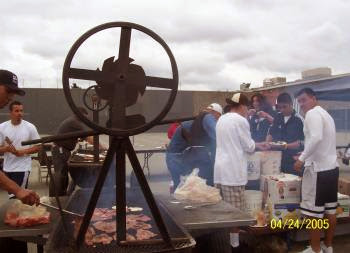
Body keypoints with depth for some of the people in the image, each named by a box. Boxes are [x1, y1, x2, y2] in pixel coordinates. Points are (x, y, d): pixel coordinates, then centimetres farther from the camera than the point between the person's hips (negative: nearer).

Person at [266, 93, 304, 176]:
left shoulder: (298, 120, -8)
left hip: (292, 161, -5)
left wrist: (287, 145, -23)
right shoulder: (278, 117, 9)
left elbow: (302, 142, -10)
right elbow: (271, 133, 18)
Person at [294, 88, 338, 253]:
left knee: (313, 212, -1)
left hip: (318, 169, -10)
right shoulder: (325, 114, 18)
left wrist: (302, 158, -20)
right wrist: (306, 155, 24)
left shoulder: (312, 113, -11)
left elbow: (316, 138, -27)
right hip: (332, 167, 10)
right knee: (330, 210, 15)